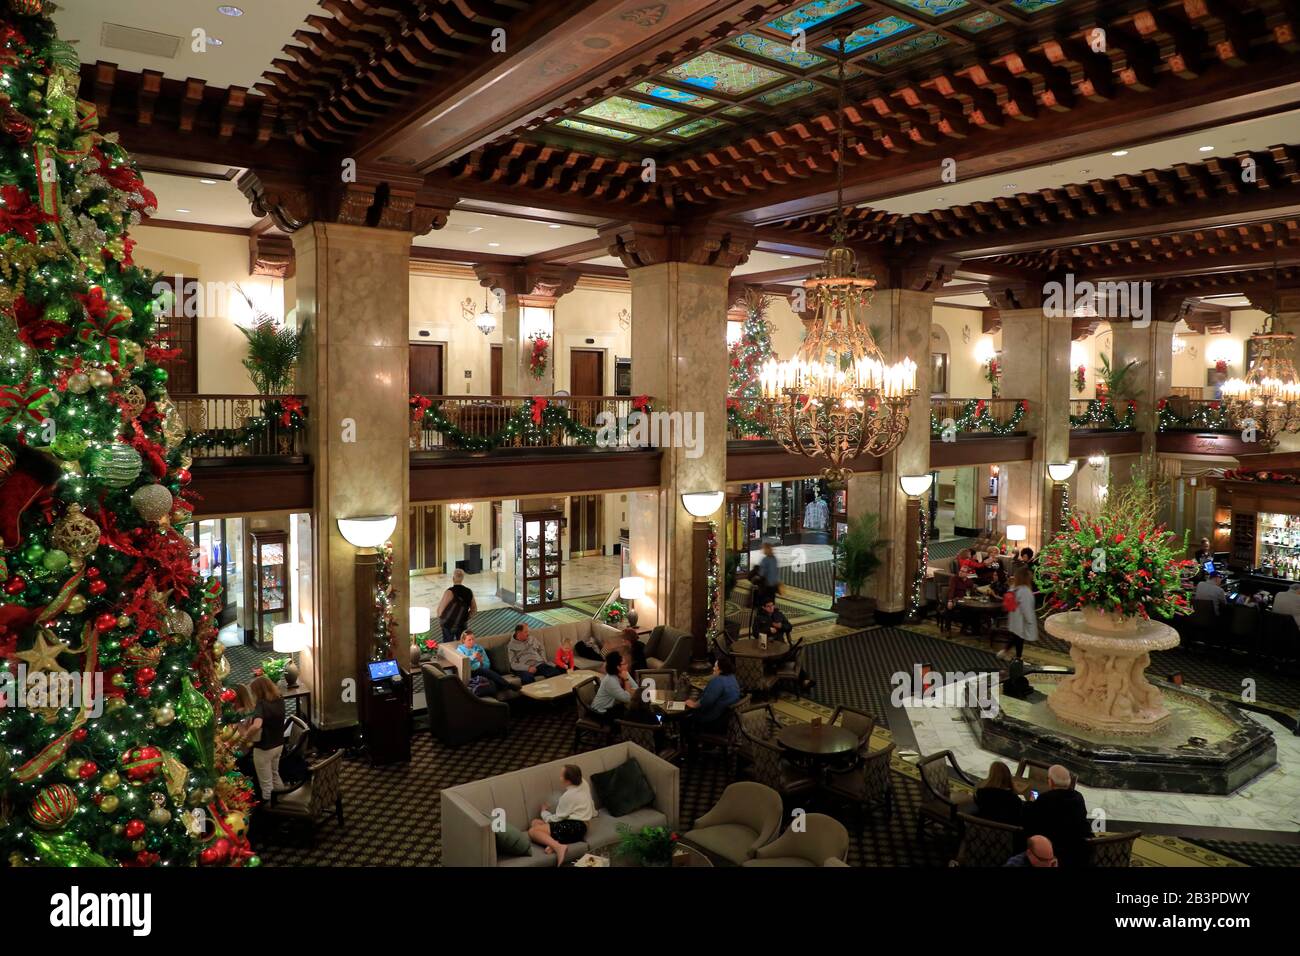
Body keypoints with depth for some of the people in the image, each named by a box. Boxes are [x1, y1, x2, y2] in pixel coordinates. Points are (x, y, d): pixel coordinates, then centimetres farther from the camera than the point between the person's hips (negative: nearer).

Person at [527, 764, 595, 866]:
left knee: (532, 831, -19)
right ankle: (553, 842, -18)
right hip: (576, 824, 10)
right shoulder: (583, 783, 5)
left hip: (575, 828, -10)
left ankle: (558, 847, -38)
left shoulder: (568, 796, -17)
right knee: (534, 823, 8)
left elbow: (556, 819, -7)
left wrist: (544, 812, 12)